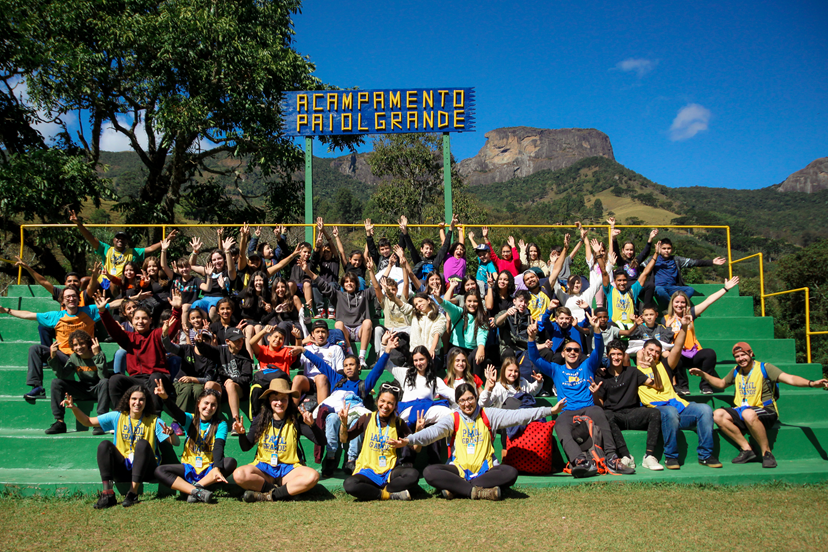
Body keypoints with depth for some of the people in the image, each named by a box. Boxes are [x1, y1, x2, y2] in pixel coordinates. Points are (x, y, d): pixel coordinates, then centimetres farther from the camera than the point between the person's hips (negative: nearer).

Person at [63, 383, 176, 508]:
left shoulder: (154, 421, -1)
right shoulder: (117, 417, 7)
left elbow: (175, 442, -9)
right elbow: (88, 421, 5)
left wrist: (171, 433, -32)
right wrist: (74, 408, -11)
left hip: (144, 470, -2)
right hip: (122, 469, 2)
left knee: (143, 443, -29)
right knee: (104, 445, -20)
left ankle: (133, 493, -30)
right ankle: (108, 494, -27)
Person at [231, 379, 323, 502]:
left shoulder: (296, 419, -2)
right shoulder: (261, 419, 3)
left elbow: (321, 441, -7)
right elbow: (246, 447, 5)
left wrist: (312, 425, -25)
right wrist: (242, 434, -16)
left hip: (289, 468, 0)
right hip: (263, 467, 1)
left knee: (312, 476, -32)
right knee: (239, 475, -30)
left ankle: (269, 496, -24)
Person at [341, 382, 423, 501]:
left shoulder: (398, 423, 5)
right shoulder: (367, 418, 4)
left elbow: (416, 449, 2)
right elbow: (344, 439, 8)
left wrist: (418, 431, -15)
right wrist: (343, 423, -10)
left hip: (390, 471, 1)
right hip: (367, 470, -1)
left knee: (413, 475, -30)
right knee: (349, 485, -33)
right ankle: (390, 495, -18)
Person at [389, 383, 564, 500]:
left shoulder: (488, 415, 9)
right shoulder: (453, 419, 5)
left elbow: (517, 416, 3)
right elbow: (433, 432, -11)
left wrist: (549, 410, -4)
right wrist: (409, 440, -30)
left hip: (486, 470, 1)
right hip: (458, 469, -1)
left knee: (510, 472, -28)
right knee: (430, 472, -26)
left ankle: (456, 489, -27)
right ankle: (479, 491, -30)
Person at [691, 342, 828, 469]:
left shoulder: (764, 368, -5)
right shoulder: (736, 371, 14)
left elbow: (789, 378, -17)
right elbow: (721, 383, 32)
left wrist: (811, 383, -35)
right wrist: (703, 374, 18)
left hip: (765, 412, -6)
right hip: (742, 411, 6)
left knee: (748, 414, -40)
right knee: (718, 415, -20)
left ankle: (767, 453, -21)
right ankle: (746, 449, -13)